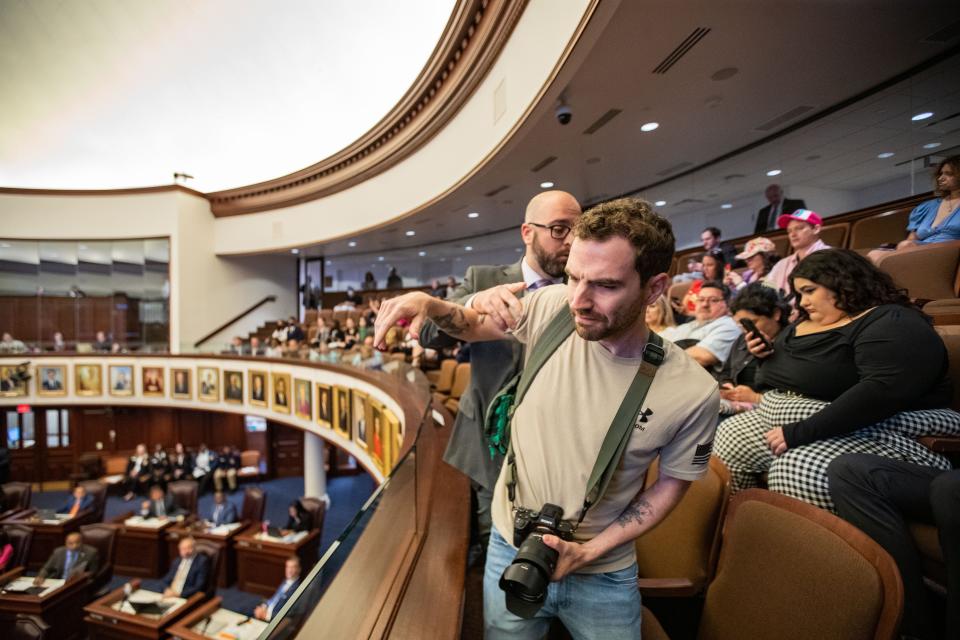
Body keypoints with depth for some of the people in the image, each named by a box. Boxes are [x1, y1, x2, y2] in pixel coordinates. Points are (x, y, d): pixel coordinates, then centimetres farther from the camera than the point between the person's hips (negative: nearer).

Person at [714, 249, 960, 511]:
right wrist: (767, 357, 6)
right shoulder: (810, 321, 13)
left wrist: (803, 433, -32)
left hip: (863, 431, -9)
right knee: (728, 437, 3)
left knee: (795, 470, -33)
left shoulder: (893, 324, -13)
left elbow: (882, 392, -30)